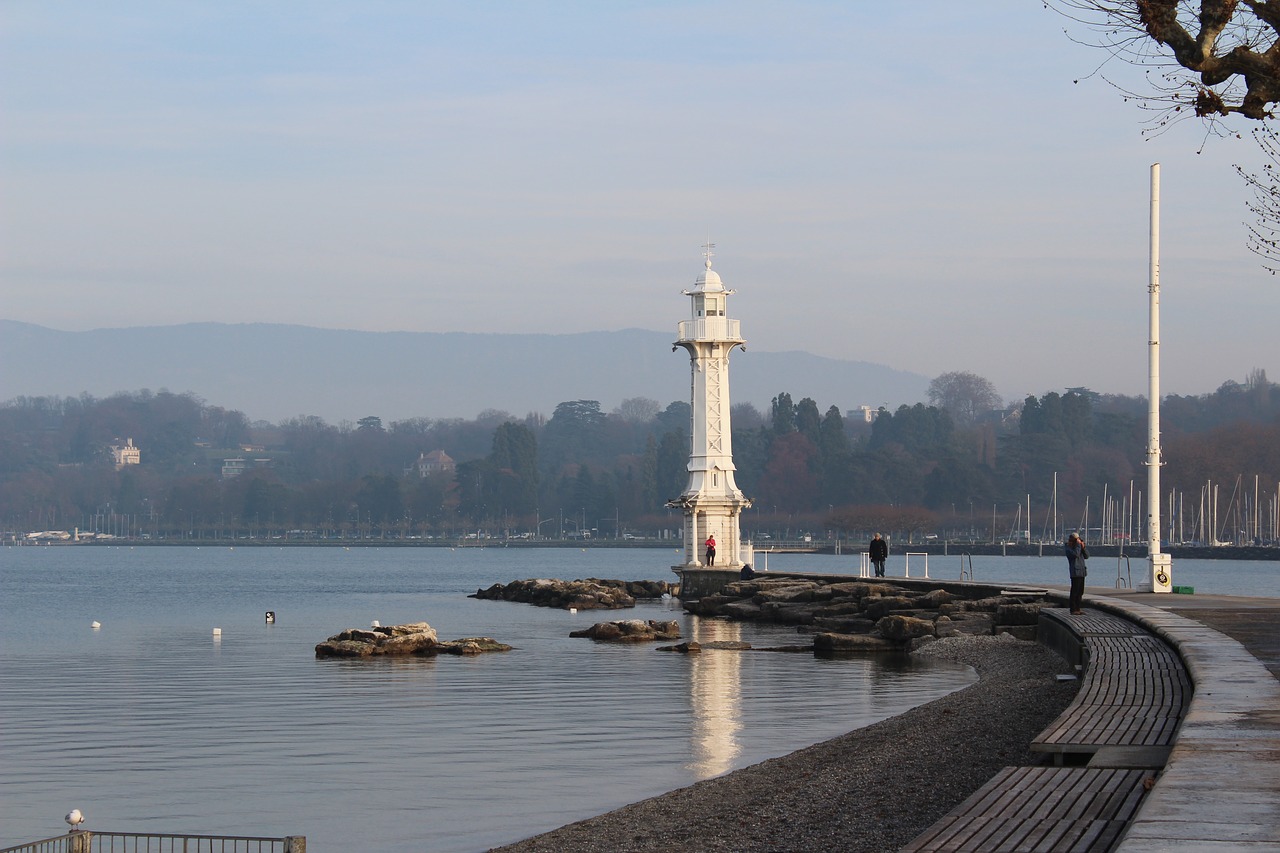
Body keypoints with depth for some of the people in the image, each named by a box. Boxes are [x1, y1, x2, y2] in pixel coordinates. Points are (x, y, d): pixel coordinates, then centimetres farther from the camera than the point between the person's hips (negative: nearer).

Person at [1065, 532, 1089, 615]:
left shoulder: (1079, 548, 18)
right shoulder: (1069, 549, -7)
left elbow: (1086, 556, 12)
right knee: (1075, 591, -8)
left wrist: (1083, 547, -1)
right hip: (1075, 573, -9)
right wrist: (1078, 545, -18)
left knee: (1080, 592, 11)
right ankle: (1073, 610, -7)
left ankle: (1077, 609, 17)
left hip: (1081, 573, 9)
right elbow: (1076, 554, -25)